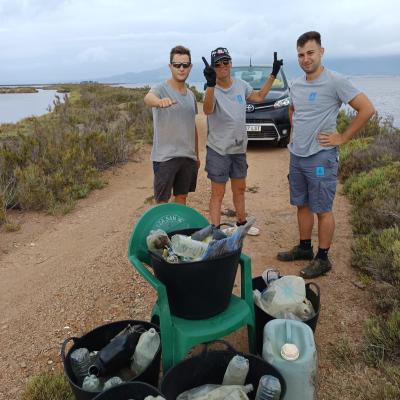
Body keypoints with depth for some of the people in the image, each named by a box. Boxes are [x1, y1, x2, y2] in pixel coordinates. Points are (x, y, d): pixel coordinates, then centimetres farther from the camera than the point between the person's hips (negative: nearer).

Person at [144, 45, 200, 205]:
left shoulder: (191, 95, 11)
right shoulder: (161, 88, -9)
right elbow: (148, 98, -33)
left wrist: (197, 155, 18)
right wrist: (159, 101, -57)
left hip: (188, 156, 6)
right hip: (165, 157, -6)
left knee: (182, 197, 17)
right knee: (162, 202, 0)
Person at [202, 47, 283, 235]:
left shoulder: (241, 85, 3)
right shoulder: (213, 90, -17)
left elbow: (259, 96, 21)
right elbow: (207, 110, -39)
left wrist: (273, 74, 19)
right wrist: (211, 84, -54)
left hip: (239, 148, 6)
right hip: (218, 150, -6)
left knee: (239, 189, 20)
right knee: (218, 193, -1)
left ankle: (241, 223, 38)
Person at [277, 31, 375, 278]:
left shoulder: (335, 81, -12)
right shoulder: (296, 85, 9)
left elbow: (367, 109, -14)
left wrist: (342, 138, -13)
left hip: (321, 158, -7)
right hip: (296, 155, 7)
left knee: (323, 210, 1)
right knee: (302, 205, 16)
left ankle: (322, 259, 14)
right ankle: (304, 248, 31)